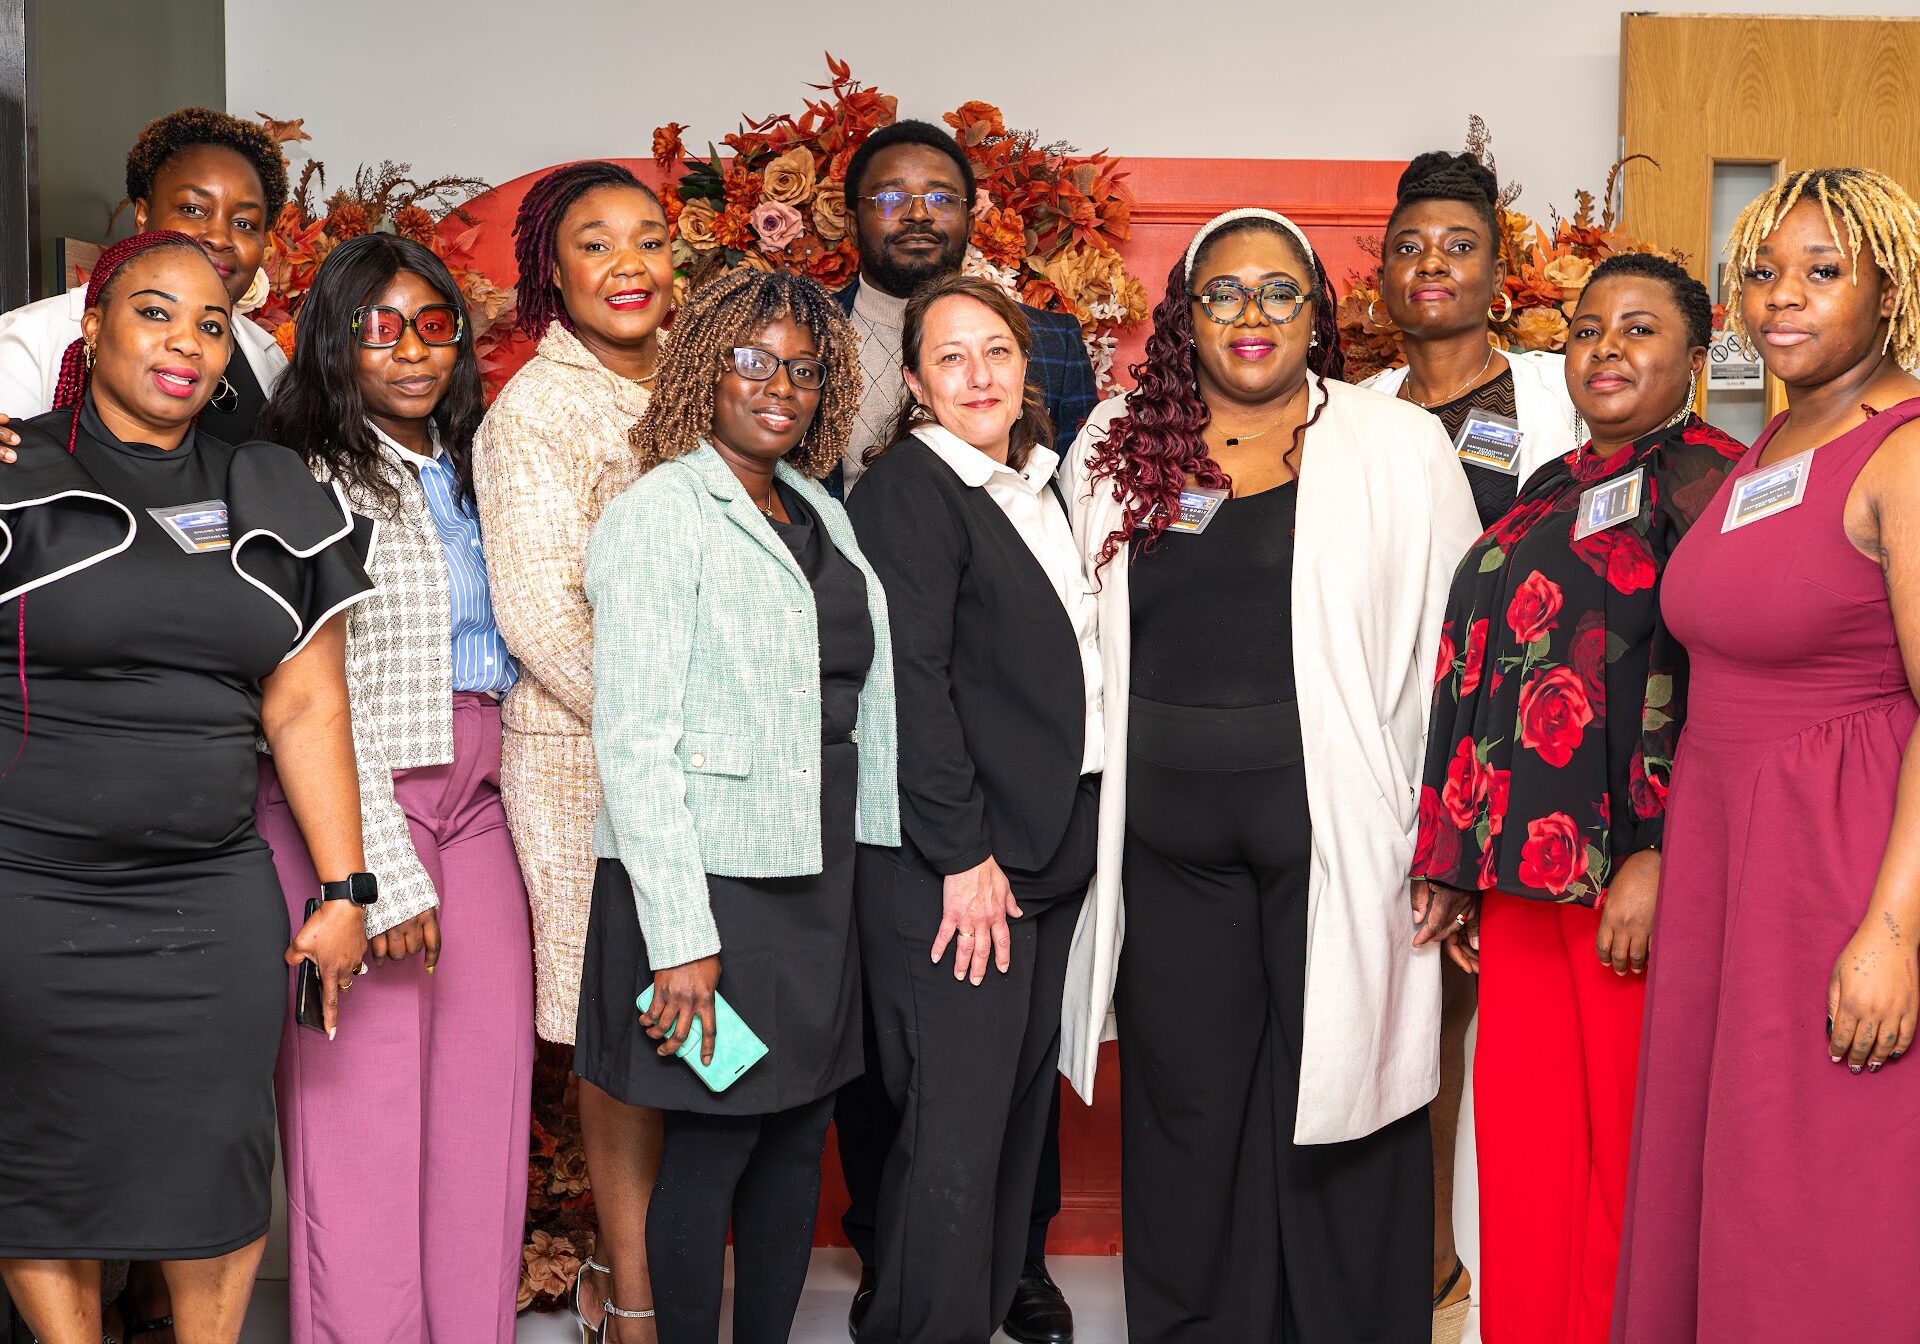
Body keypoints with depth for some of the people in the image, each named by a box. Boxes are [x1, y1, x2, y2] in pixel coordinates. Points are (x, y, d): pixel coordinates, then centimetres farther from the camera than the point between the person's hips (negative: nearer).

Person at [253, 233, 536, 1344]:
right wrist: (385, 871, -16)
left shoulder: (466, 471, 16)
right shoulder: (313, 480, -7)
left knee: (487, 1093, 5)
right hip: (355, 806, -7)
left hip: (476, 802, 7)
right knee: (366, 1104, -3)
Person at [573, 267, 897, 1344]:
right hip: (712, 880, -7)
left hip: (821, 875, 7)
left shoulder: (819, 511, 14)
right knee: (711, 1146, 1)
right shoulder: (660, 514, -8)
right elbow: (633, 740, -14)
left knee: (800, 1138, 12)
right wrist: (679, 937, -19)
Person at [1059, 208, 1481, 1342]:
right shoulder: (1116, 451, 9)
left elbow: (1453, 652, 0)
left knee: (1336, 1100, 5)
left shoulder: (1402, 449, 1)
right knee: (1186, 1105, 11)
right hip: (1169, 841, 3)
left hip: (1340, 832, -2)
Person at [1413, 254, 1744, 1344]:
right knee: (1523, 1144, 10)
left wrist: (1662, 857, -19)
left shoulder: (1714, 479, -4)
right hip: (1521, 871, 7)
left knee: (1630, 1145, 2)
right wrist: (1460, 863, 16)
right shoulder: (1546, 494, 18)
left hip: (1632, 873, -7)